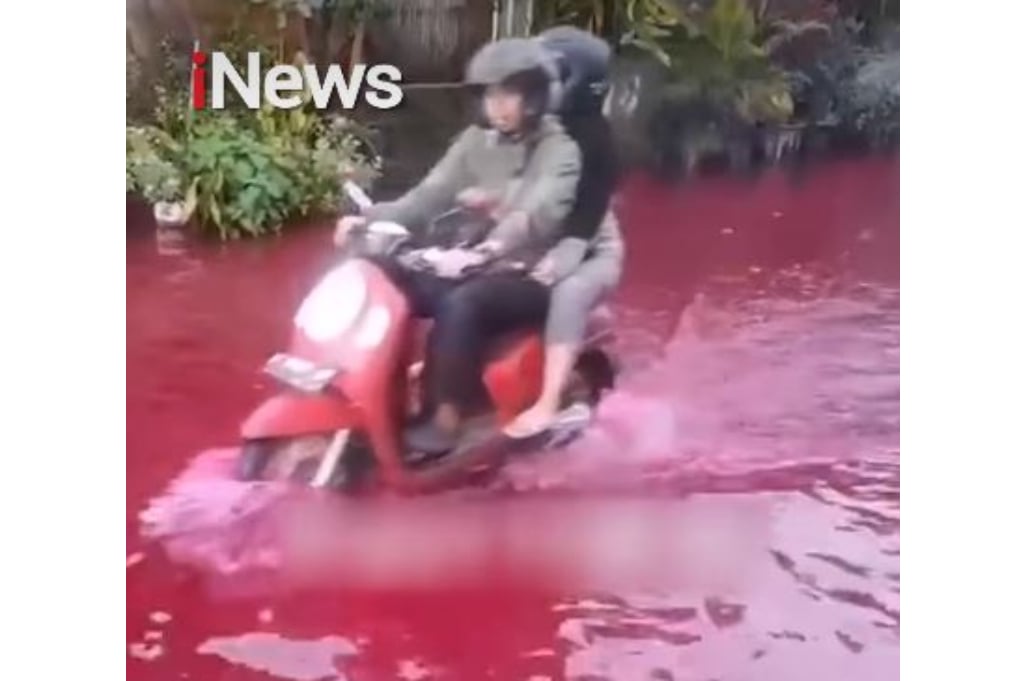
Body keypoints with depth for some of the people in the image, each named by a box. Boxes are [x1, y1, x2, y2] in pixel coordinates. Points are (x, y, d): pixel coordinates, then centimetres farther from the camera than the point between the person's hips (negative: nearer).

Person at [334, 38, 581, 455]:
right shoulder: (476, 142, 11)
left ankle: (446, 419, -23)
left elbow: (537, 217, -26)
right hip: (474, 268, 6)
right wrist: (370, 218, -14)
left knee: (460, 305, -34)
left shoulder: (559, 151, -8)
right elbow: (428, 197, 3)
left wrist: (482, 251, -43)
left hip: (529, 277, -6)